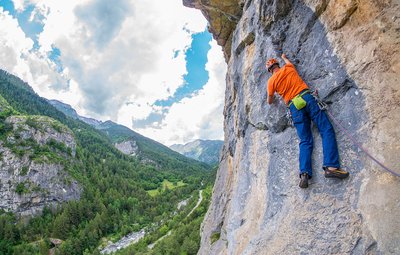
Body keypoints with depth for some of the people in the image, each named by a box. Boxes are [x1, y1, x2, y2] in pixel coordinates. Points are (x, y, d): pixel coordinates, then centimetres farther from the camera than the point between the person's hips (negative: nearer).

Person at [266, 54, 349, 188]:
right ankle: (330, 166, -25)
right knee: (326, 129, -8)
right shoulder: (288, 68, 17)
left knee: (305, 141, 1)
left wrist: (271, 98, 49)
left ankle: (304, 173, -17)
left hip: (294, 107, 1)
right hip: (306, 98, -1)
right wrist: (284, 57, 65)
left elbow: (270, 101, 26)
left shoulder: (271, 81, 14)